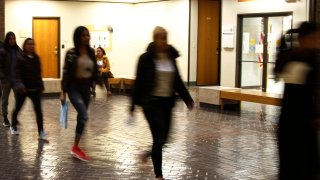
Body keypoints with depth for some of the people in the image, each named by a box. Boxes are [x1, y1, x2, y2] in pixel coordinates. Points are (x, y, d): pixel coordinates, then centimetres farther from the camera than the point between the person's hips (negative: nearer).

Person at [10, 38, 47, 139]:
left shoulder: (36, 58, 5)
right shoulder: (20, 58, -11)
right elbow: (17, 73, -20)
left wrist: (40, 85, 14)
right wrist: (19, 84, -35)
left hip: (35, 88, 3)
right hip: (23, 89, -3)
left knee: (38, 109, -9)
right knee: (18, 108, 15)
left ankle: (41, 132, -9)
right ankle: (13, 126, 39)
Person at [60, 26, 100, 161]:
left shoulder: (91, 52, 5)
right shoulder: (71, 53, -10)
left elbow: (95, 70, 11)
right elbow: (66, 72, -8)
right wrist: (63, 92, -10)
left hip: (86, 88, 5)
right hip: (74, 87, -5)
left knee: (81, 117, 11)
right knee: (84, 116, -18)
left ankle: (76, 147, 24)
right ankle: (75, 147, -6)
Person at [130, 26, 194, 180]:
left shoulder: (171, 57, 7)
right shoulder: (146, 58, -8)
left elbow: (177, 80, 13)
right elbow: (139, 82, -6)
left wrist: (187, 98, 8)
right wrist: (133, 104, -5)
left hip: (167, 102, 5)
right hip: (151, 102, -5)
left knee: (163, 138, 9)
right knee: (159, 138, -6)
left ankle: (148, 154, 40)